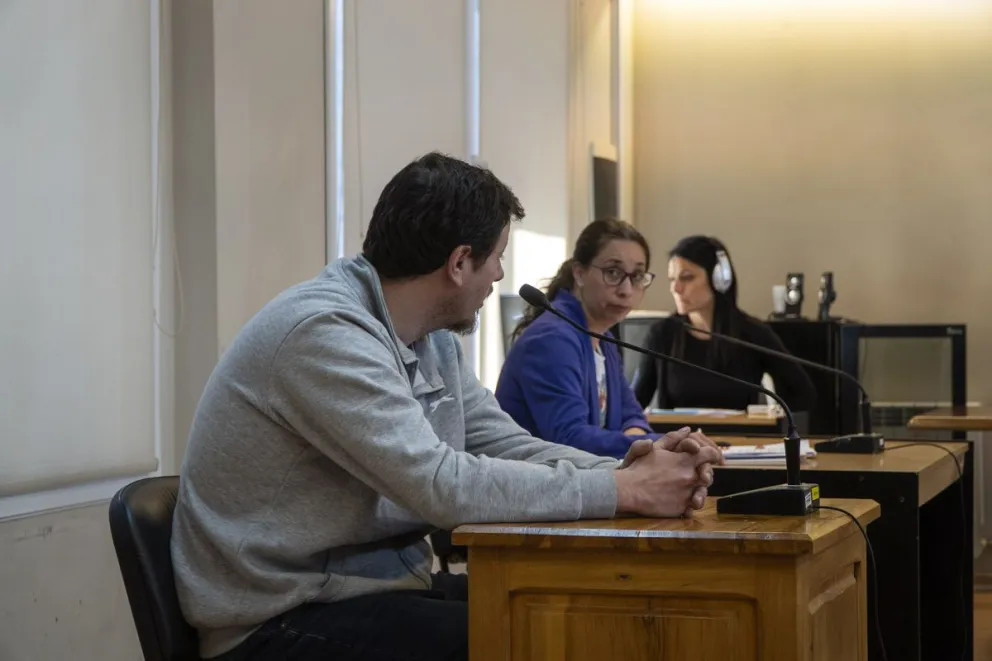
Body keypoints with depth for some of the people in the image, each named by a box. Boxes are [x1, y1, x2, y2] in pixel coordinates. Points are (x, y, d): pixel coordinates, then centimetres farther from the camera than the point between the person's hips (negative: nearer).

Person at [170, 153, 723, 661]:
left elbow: (508, 447, 8)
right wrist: (625, 491, -22)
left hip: (384, 586, 9)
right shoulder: (324, 331, -22)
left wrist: (632, 471, -10)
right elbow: (442, 486, -27)